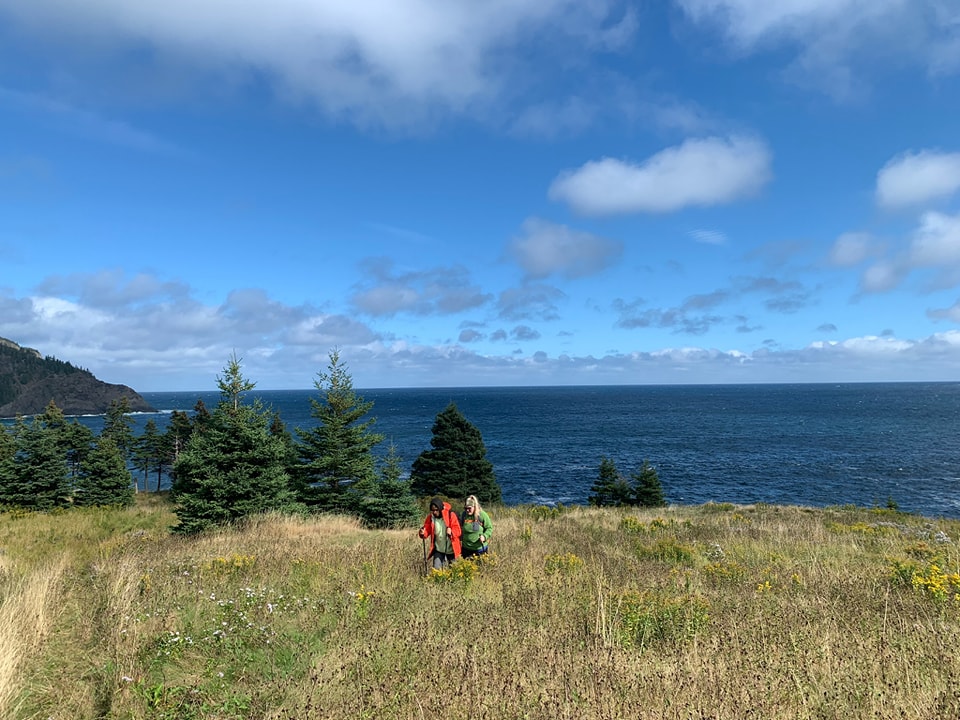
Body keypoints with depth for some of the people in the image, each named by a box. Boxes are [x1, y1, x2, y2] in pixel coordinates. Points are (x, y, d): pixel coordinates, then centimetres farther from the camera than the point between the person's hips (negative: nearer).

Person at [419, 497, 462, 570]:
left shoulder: (451, 515, -12)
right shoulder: (430, 517, -4)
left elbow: (457, 530, -14)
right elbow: (427, 530, -1)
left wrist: (451, 532, -35)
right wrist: (423, 532, -24)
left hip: (451, 549, -2)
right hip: (438, 549, 2)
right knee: (436, 569, 1)